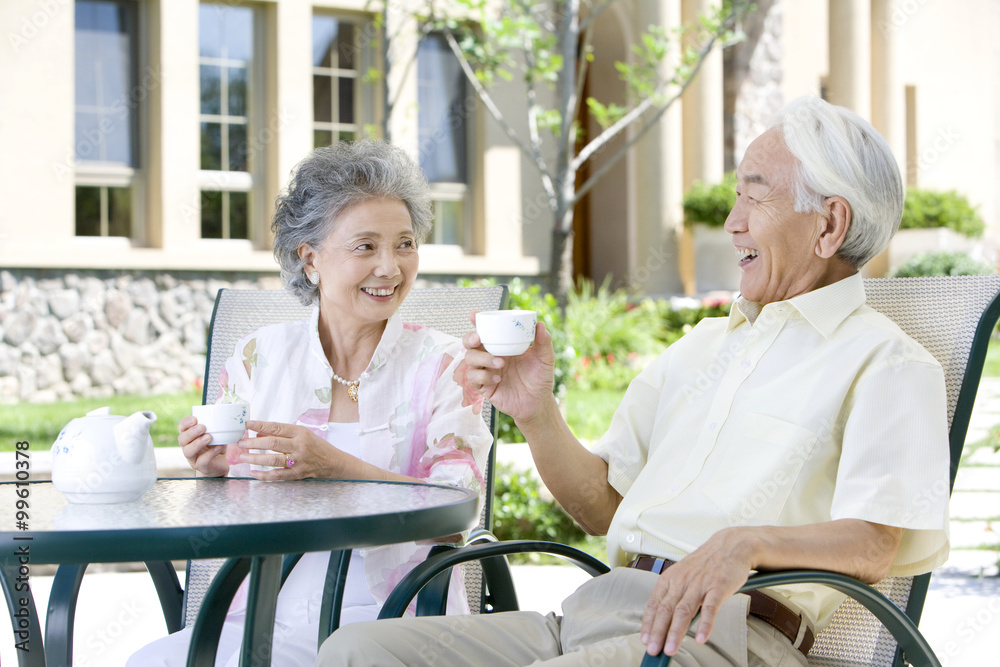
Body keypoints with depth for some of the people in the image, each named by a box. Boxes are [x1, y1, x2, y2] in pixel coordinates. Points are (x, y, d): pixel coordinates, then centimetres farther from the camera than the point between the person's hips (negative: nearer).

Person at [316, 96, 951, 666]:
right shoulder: (703, 345, 27)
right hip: (594, 612, 8)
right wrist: (538, 414, 6)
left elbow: (875, 544, -12)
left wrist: (745, 543, -30)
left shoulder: (886, 363, 3)